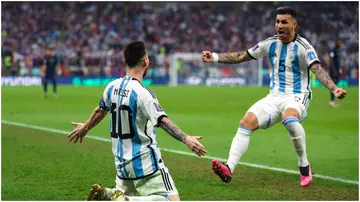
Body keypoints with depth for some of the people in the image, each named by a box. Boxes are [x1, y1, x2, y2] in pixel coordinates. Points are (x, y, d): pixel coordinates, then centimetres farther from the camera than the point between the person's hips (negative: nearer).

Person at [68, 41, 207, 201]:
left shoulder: (112, 87, 4)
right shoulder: (142, 93, -17)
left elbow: (100, 111, 21)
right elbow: (162, 120, -29)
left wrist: (85, 128, 40)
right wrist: (186, 139, -38)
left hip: (122, 162, 8)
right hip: (145, 163, -8)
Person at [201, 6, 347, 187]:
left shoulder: (302, 47, -9)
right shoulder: (270, 44, 6)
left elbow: (318, 70, -22)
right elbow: (241, 57, 14)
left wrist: (334, 89, -39)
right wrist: (215, 57, 4)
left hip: (297, 97, -5)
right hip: (274, 96, 5)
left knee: (289, 118, -39)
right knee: (246, 123, -17)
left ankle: (304, 166, -21)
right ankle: (229, 169, -25)